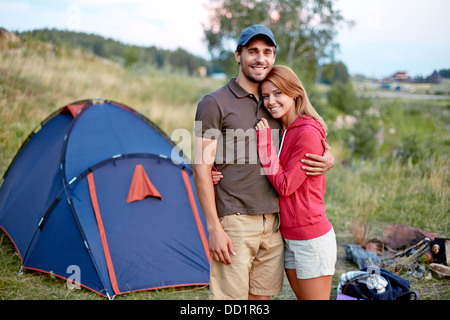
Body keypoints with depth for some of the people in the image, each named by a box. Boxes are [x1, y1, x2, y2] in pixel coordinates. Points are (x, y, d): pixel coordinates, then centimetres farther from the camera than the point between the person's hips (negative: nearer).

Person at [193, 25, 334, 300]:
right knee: (230, 296, -3)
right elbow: (202, 169, -8)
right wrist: (214, 228, -14)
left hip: (273, 223, 6)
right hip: (235, 222, -6)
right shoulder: (215, 104, -4)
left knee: (262, 295, 12)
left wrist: (328, 159, -2)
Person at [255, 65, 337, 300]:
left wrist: (266, 143, -16)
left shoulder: (308, 134, -18)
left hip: (311, 238, -9)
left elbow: (285, 186, -18)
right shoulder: (282, 131, 9)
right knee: (302, 297, 18)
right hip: (288, 236, 9)